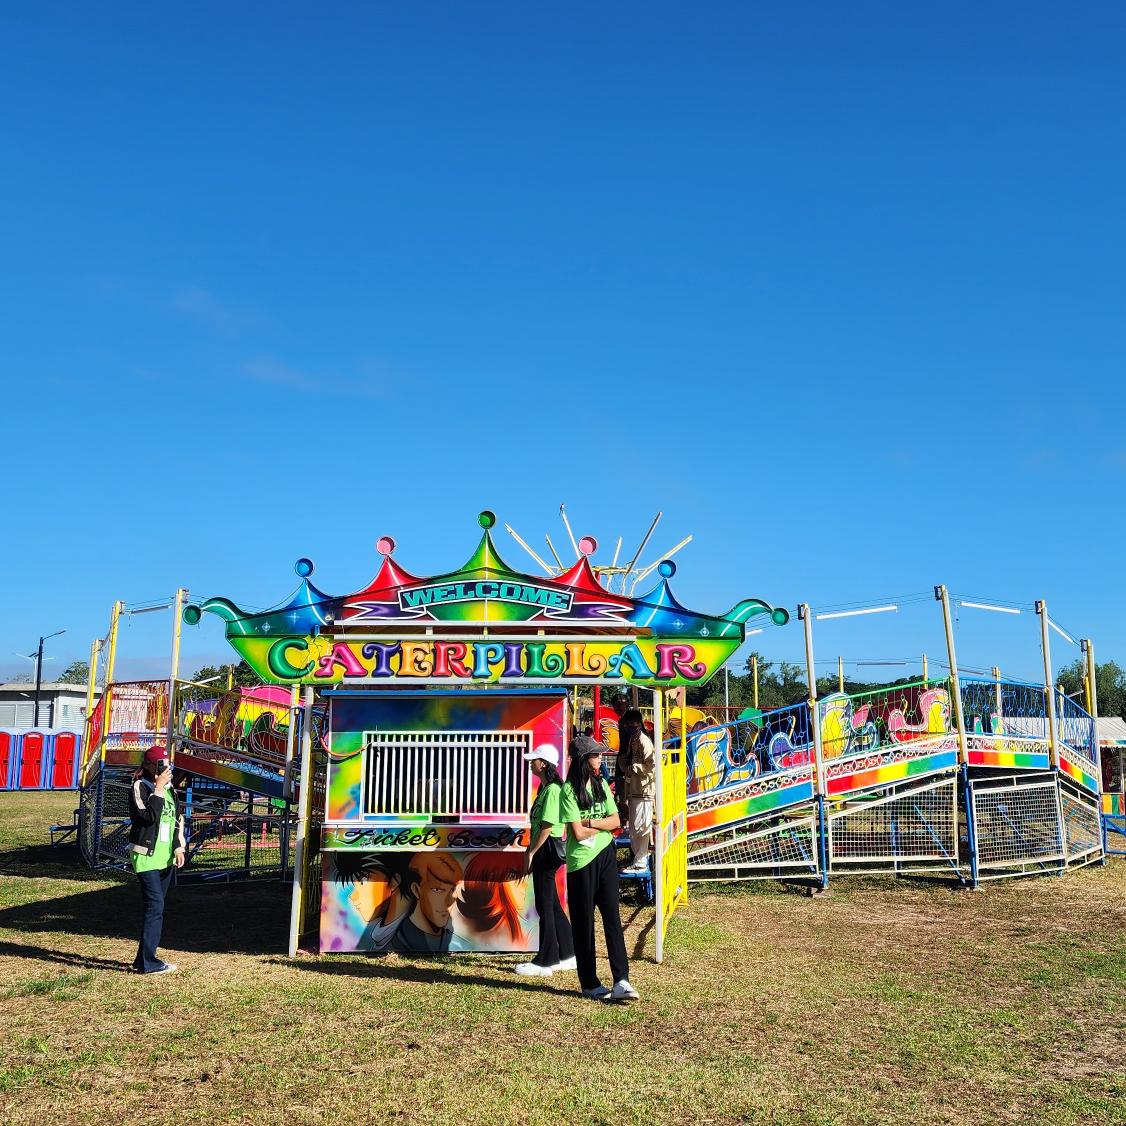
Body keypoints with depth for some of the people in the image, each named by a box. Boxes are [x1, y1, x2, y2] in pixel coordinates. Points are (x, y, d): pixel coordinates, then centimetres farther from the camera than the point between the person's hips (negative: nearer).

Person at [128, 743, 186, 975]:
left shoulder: (168, 787, 12)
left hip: (166, 856, 7)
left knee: (153, 907, 11)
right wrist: (158, 788, -21)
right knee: (155, 906, -11)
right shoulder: (139, 786, -9)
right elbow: (150, 815, -22)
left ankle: (144, 958, 18)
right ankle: (148, 962, -6)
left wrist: (179, 847, 8)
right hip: (146, 856, -7)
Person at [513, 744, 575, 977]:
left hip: (547, 849, -10)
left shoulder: (552, 790, -17)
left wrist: (531, 853, -17)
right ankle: (567, 955, 23)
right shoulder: (544, 789, 14)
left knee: (545, 906, -3)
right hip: (543, 851, 10)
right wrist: (531, 851, 18)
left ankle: (545, 962, 5)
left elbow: (547, 827, -21)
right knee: (552, 905, 15)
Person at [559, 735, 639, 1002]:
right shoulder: (569, 790, -12)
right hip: (581, 861, -5)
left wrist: (591, 823, -12)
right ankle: (590, 984, 15)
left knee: (612, 917, -1)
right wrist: (603, 824, -3)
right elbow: (578, 833, -16)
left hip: (605, 856, 5)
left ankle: (621, 981, -3)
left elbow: (616, 821, 3)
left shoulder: (601, 784, 8)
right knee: (584, 923, 5)